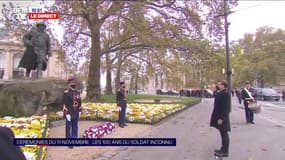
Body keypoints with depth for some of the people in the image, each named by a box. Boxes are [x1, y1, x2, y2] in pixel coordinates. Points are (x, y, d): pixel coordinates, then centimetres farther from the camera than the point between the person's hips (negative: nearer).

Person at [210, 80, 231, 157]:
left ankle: (225, 152, 12)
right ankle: (223, 149, 29)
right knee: (223, 134, 17)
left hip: (222, 117, -10)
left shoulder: (225, 93, -19)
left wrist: (221, 118, -22)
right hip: (220, 116, 10)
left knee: (224, 134, 1)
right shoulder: (221, 93, 10)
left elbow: (225, 107, -23)